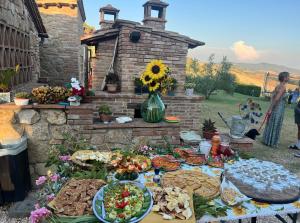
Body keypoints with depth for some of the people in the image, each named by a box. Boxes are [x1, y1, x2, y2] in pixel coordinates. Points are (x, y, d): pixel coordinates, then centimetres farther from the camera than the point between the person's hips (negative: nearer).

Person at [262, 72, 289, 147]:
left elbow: (272, 97, 11)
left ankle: (267, 140, 25)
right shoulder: (283, 87, -15)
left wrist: (270, 108, 13)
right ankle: (272, 143, 11)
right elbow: (277, 99, -21)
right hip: (279, 109, -8)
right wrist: (271, 109, -19)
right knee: (275, 126, 2)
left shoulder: (278, 86, 9)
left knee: (270, 125, 15)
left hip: (274, 108, 8)